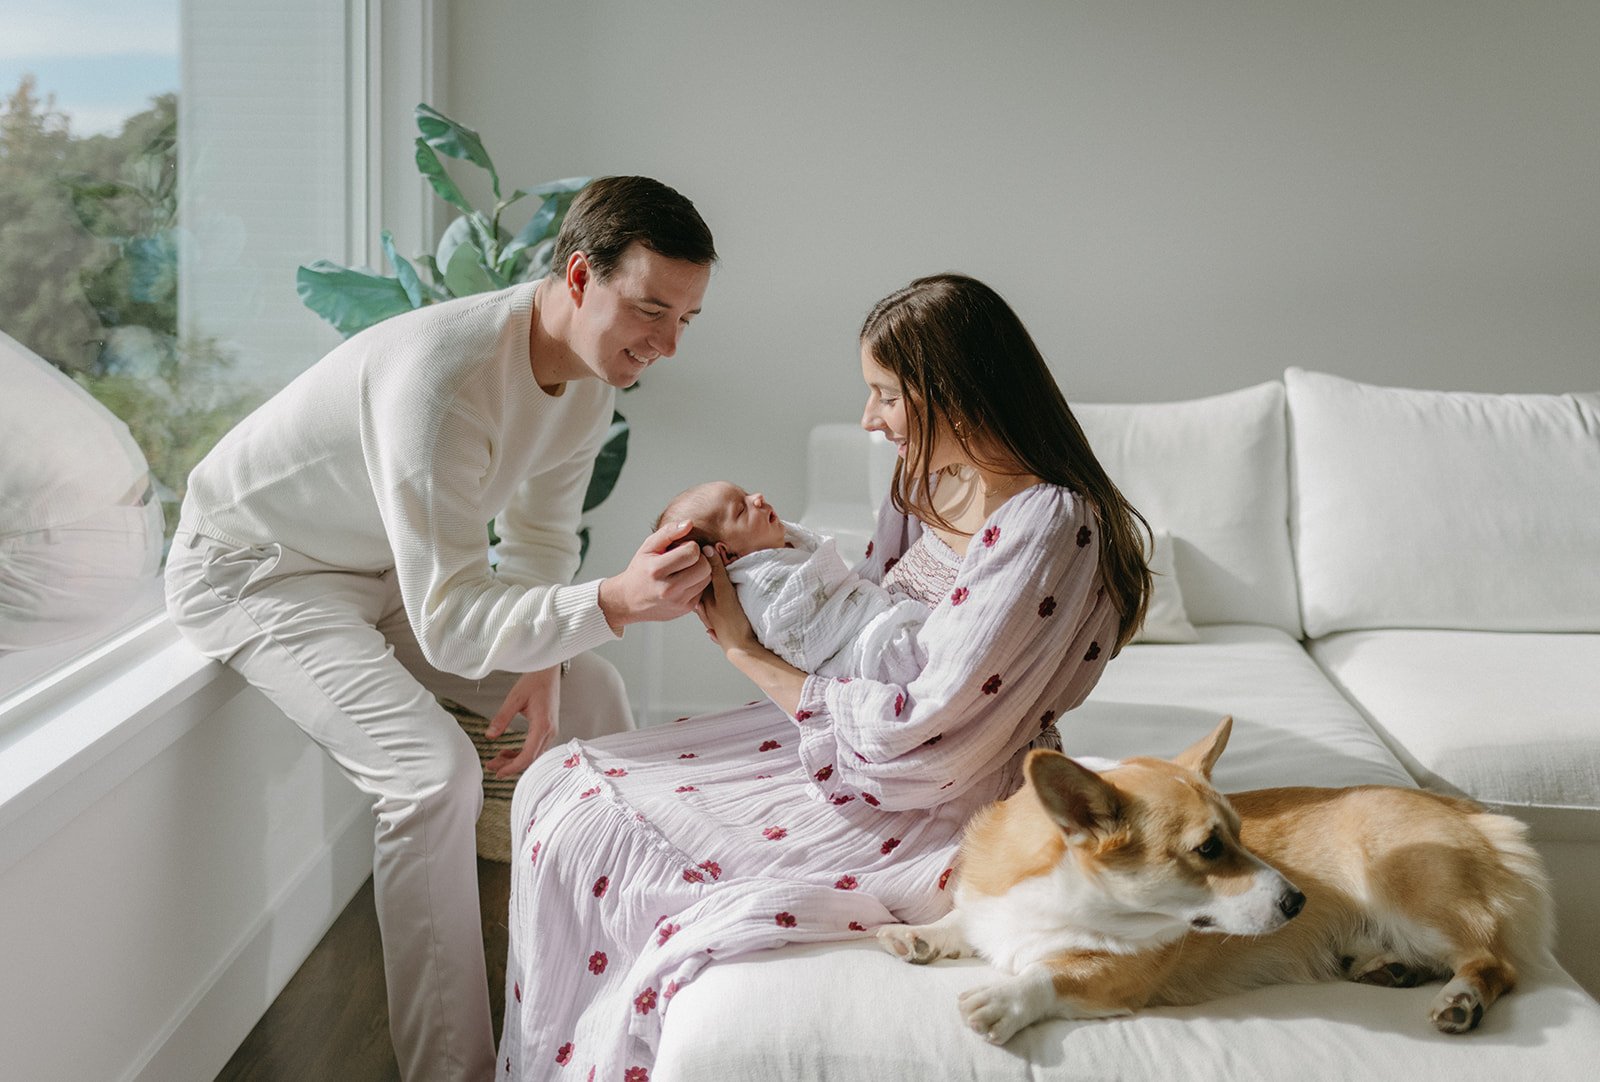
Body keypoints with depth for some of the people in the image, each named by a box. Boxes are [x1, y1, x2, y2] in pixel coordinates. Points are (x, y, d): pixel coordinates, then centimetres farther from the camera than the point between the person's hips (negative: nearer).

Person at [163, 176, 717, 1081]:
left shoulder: (592, 369, -10)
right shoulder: (444, 379, -38)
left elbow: (540, 537, 3)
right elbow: (449, 624, -39)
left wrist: (542, 661, -13)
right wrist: (613, 603, -51)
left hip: (388, 570, 9)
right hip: (255, 568, -8)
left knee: (591, 697, 3)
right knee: (436, 772, -27)